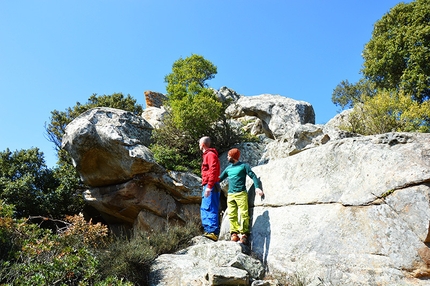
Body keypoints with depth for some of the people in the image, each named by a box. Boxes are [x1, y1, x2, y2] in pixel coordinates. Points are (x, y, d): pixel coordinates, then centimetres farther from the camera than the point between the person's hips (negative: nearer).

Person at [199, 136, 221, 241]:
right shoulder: (207, 155, 23)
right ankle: (208, 230, 14)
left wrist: (209, 186, -23)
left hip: (210, 186, -11)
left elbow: (213, 171, -18)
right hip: (207, 186, 11)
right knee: (204, 209, 11)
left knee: (210, 208, -13)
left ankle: (213, 232, -14)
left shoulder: (210, 154, -8)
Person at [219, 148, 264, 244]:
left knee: (243, 214, -8)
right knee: (232, 215, 0)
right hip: (230, 195, 5)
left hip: (241, 194, -5)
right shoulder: (228, 168, 19)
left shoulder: (243, 166, 4)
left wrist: (257, 187, -17)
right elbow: (220, 178, 27)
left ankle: (244, 234, -3)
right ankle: (234, 233, 4)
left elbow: (253, 176, -3)